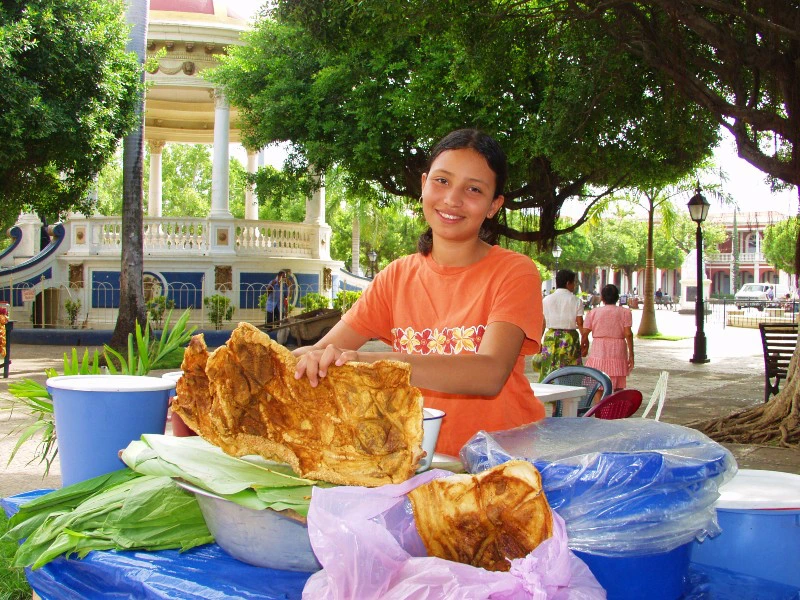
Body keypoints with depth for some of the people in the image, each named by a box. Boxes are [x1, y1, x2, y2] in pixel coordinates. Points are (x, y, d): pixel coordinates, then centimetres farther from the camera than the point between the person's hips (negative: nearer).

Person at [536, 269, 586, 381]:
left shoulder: (546, 300, 3)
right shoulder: (576, 301, -3)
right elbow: (580, 323, -5)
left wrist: (539, 342, 10)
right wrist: (584, 341, 5)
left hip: (551, 338, 2)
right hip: (570, 337, -2)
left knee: (548, 373, 5)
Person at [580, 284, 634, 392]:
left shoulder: (593, 312, 5)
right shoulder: (625, 312, 2)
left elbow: (584, 333, 1)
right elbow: (628, 334, -5)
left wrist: (583, 346, 17)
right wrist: (631, 354, -2)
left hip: (598, 352, 0)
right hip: (618, 353, 0)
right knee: (618, 389, 6)